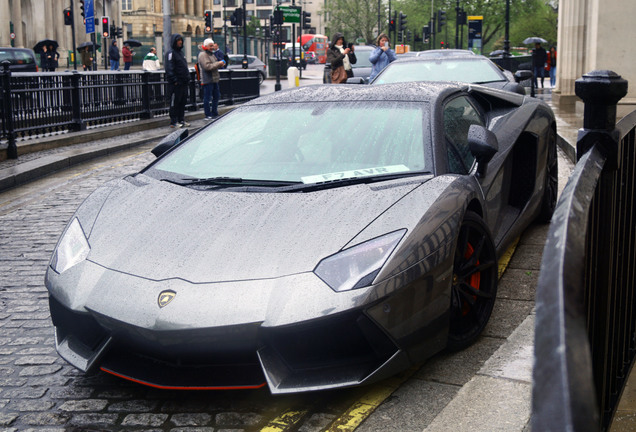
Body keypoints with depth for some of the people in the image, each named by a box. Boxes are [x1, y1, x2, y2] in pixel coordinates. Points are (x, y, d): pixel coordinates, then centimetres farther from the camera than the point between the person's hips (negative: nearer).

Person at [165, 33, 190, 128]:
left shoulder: (181, 52, 18)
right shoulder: (171, 53, -9)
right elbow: (169, 69, -16)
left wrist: (187, 78, 16)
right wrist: (174, 80, -20)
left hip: (183, 83, 9)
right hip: (176, 84, -9)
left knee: (183, 102, 12)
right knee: (174, 102, -3)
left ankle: (181, 120, 20)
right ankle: (173, 122, 1)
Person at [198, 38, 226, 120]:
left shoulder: (212, 54, 19)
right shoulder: (202, 55, -11)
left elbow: (215, 65, 28)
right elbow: (207, 66, -22)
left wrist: (221, 64, 6)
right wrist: (218, 64, -18)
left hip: (214, 79, 10)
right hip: (207, 80, -10)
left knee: (216, 96, 15)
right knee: (207, 98, -5)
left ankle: (214, 113, 25)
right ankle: (208, 115, -1)